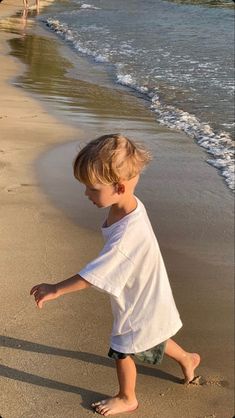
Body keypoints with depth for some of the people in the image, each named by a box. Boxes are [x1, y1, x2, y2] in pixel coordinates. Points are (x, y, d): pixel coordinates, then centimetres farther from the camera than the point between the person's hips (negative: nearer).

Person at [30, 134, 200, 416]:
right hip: (146, 298, 8)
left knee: (122, 351, 14)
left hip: (138, 306, -8)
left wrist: (55, 289, -24)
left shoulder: (126, 234, -40)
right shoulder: (129, 204, -13)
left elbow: (93, 275, -34)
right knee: (152, 338, 30)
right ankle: (187, 359, 55)